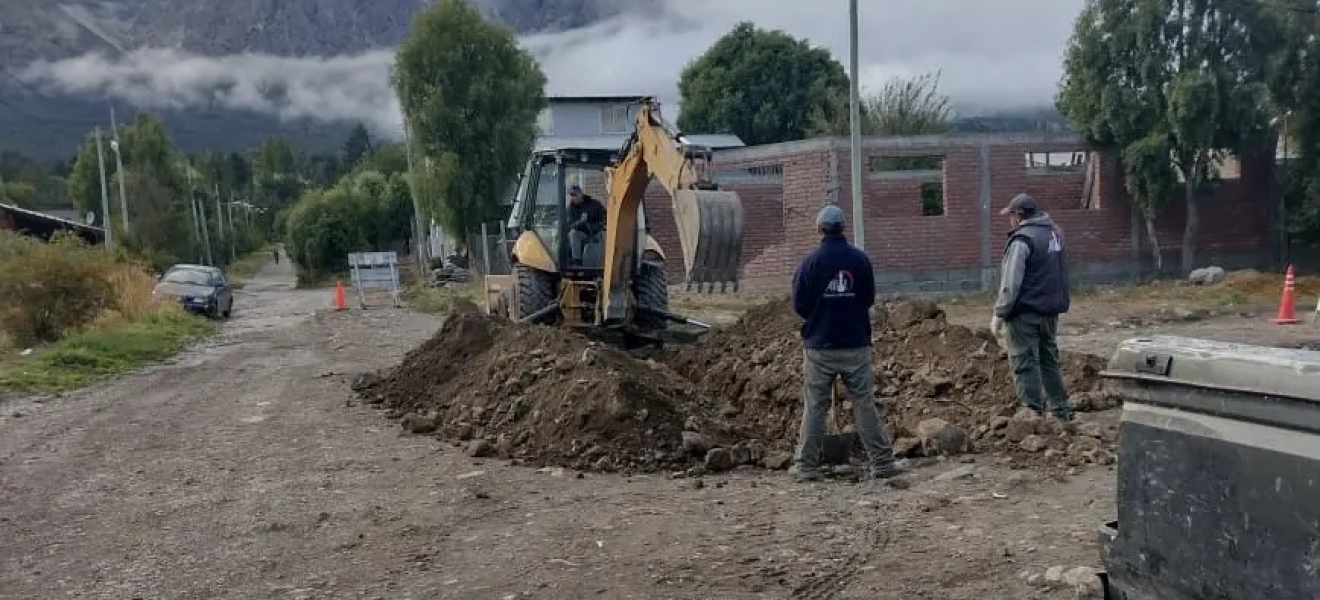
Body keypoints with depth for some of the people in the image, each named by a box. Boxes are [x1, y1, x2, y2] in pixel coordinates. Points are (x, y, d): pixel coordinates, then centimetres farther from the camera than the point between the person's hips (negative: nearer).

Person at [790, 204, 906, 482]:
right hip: (856, 345, 1)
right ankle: (882, 463, 7)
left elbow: (799, 304, -4)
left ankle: (807, 466, 8)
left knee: (814, 407, 5)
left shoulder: (811, 261, -7)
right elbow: (870, 298, 7)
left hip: (819, 346, -1)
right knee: (865, 405, 5)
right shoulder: (860, 258, -2)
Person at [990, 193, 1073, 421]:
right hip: (1051, 310, 9)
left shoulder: (1022, 239, -17)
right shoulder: (1055, 233, 11)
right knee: (1049, 360, 19)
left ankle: (1033, 412, -2)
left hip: (1026, 312, -9)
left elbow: (1011, 282, -20)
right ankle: (1061, 409, 25)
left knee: (1025, 363, -3)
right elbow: (1060, 275, 17)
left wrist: (999, 314, -16)